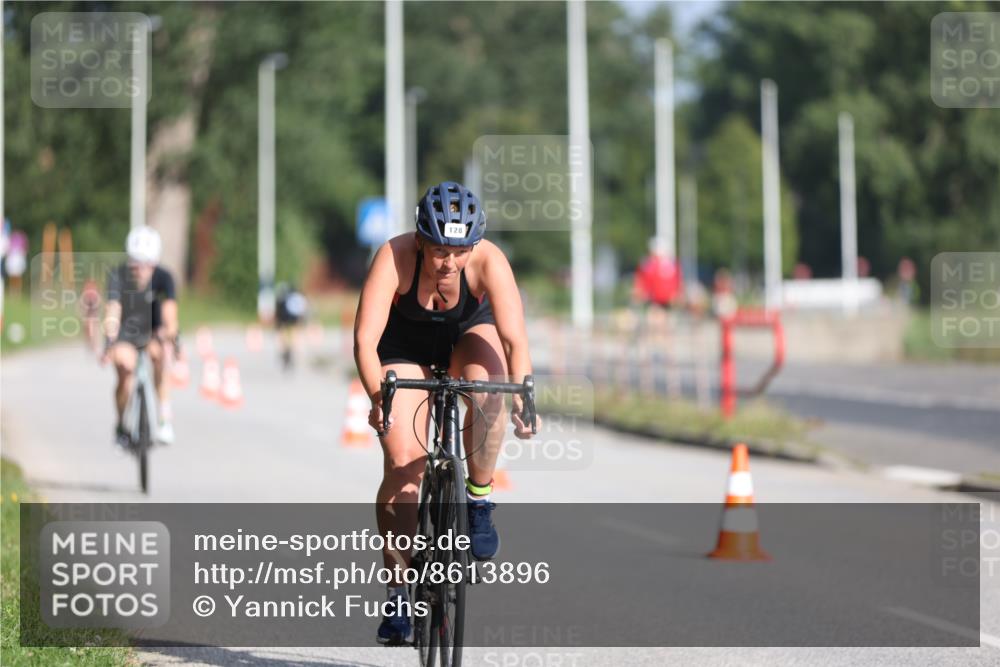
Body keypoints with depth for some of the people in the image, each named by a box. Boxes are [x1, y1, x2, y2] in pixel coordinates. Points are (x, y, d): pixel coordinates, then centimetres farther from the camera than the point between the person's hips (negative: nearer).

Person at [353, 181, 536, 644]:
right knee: (402, 467, -12)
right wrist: (377, 396, -56)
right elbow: (365, 337, -41)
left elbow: (515, 338, -40)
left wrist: (521, 396, -56)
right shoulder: (394, 257, -34)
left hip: (469, 333, 0)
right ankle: (397, 592, 0)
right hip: (406, 342, 0)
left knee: (488, 395, -34)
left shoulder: (489, 262, -33)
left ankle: (479, 500, -10)